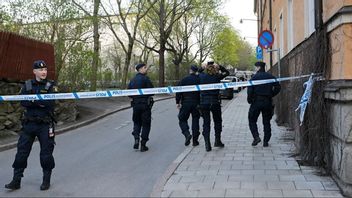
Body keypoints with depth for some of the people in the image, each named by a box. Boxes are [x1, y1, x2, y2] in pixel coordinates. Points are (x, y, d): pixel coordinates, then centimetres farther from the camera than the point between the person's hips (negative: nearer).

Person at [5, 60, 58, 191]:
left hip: (45, 125, -2)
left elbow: (50, 103, -16)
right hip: (29, 124, 2)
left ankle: (46, 180, 19)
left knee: (46, 153, 4)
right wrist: (41, 102, -19)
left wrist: (33, 100, -15)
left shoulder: (50, 86, 0)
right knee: (22, 152, 3)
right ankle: (16, 181, 14)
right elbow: (23, 102, -7)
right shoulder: (27, 85, 7)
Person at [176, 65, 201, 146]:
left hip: (185, 103, -2)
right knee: (195, 120, 10)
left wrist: (177, 102, 0)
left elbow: (179, 91, -5)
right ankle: (195, 140, 11)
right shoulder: (199, 79, 1)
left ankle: (187, 134, -14)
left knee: (182, 119, 10)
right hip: (196, 103, 2)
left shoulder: (184, 79, -2)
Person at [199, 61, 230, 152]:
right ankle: (217, 141, 19)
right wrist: (220, 67, 1)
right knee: (218, 121, 17)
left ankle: (207, 144, 0)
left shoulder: (201, 76, -2)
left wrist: (205, 69, 12)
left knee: (206, 123, 5)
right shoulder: (217, 76, -3)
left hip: (203, 102, 1)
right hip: (215, 102, -1)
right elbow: (227, 72, 10)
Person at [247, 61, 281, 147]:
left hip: (256, 101, -4)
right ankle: (266, 141, 11)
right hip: (268, 102, 4)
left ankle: (256, 137, -9)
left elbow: (250, 90, -13)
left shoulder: (255, 77, -5)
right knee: (266, 122, 10)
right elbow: (278, 87, 4)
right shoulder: (270, 77, 8)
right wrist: (271, 95, 11)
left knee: (252, 120, 7)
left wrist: (249, 100, -2)